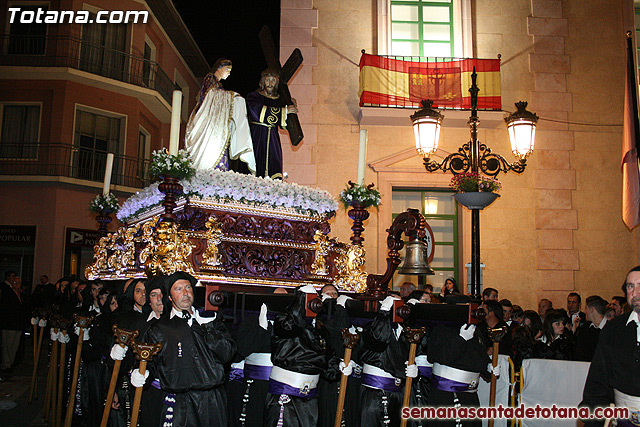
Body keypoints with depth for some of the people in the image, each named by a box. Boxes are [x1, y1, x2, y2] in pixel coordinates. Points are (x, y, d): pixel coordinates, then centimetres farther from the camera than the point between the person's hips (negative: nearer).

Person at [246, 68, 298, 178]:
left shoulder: (278, 100, 17)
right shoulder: (253, 96, 5)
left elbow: (283, 124, 14)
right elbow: (259, 112, -16)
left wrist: (291, 107, 1)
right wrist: (284, 111, -14)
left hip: (273, 140, 3)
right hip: (257, 138, -3)